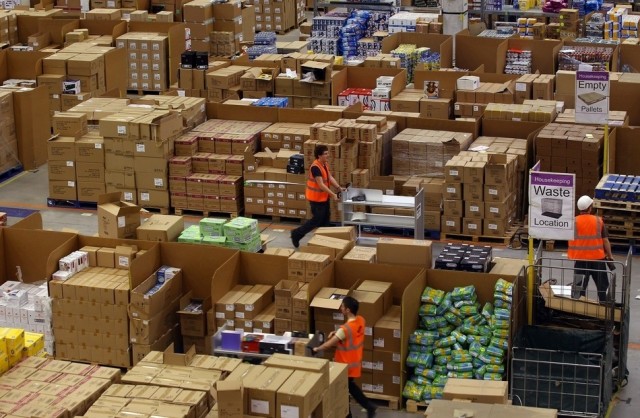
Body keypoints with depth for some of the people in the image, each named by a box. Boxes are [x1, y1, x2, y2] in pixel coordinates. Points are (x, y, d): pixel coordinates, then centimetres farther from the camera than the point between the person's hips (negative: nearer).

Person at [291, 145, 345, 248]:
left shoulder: (324, 164, 4)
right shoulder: (315, 167, -27)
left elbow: (330, 178, 10)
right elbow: (321, 185, -28)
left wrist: (339, 188, 0)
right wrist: (333, 195, -25)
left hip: (324, 197, 9)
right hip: (316, 198, -9)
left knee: (325, 219, 14)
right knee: (317, 219, -1)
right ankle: (297, 234, 11)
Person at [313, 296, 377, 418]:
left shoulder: (345, 329, -32)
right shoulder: (360, 321, -8)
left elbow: (329, 344, -21)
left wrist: (317, 349, -4)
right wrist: (336, 334, 0)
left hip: (346, 366, -8)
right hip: (355, 363, 8)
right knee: (350, 386, 28)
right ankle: (369, 405, 27)